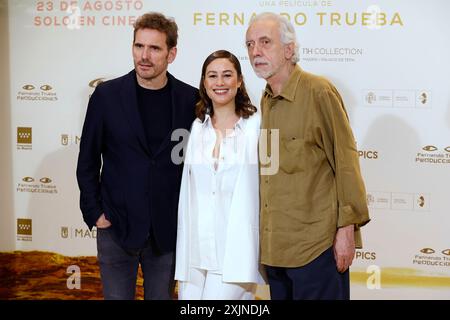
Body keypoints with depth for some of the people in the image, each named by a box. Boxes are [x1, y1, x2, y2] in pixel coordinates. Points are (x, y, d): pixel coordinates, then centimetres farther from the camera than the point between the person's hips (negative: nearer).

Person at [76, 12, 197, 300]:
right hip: (117, 227, 0)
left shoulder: (191, 99, -1)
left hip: (169, 230, 1)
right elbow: (88, 162, 2)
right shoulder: (106, 95, -3)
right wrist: (94, 213, -2)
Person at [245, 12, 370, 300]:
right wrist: (267, 240, 12)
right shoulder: (265, 101, 10)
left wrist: (347, 228, -14)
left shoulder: (318, 91, -10)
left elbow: (345, 160, -12)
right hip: (275, 245, 7)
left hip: (316, 244, -7)